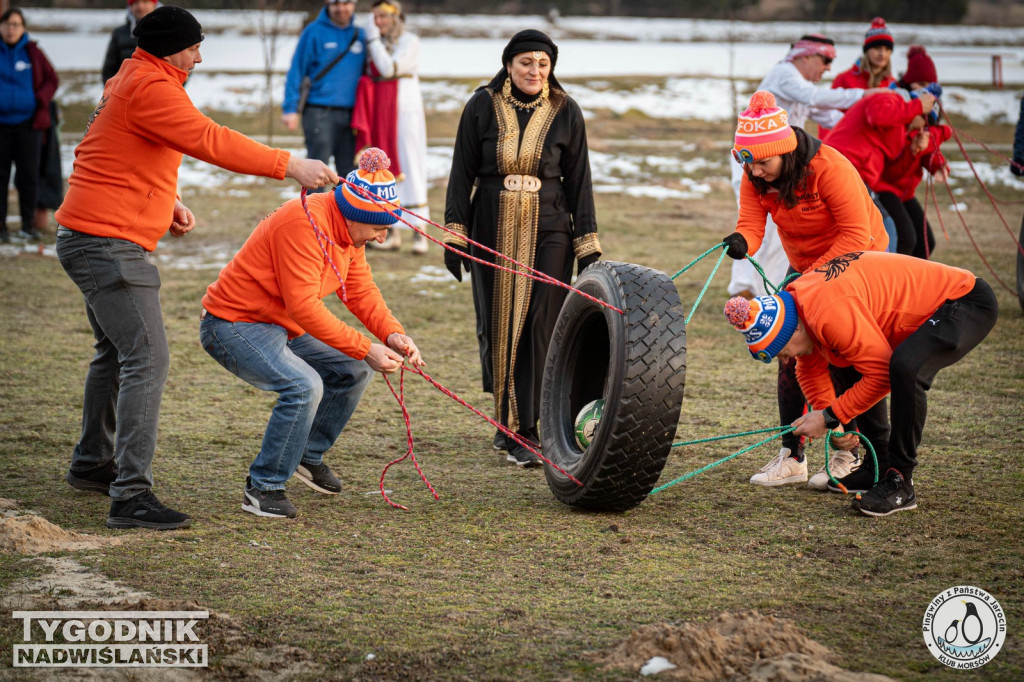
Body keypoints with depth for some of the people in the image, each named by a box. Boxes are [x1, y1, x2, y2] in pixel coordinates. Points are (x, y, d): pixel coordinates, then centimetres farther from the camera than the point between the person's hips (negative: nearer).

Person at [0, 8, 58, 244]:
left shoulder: (32, 52, 2)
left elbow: (51, 79, 7)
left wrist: (41, 100, -8)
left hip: (28, 123, 0)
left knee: (28, 175, 4)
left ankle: (28, 223, 14)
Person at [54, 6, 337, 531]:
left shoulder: (130, 80, 18)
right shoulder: (151, 87, -16)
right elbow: (211, 141, -23)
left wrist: (166, 203, 13)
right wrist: (290, 166, -21)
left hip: (89, 240, 11)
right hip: (109, 244, -11)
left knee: (116, 352, 23)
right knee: (147, 358, -15)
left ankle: (92, 465, 37)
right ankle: (131, 496, -19)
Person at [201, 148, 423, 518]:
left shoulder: (347, 229, 2)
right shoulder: (304, 224, -29)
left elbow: (362, 291, 6)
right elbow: (303, 306, -32)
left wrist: (393, 335, -12)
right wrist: (365, 349, -29)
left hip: (282, 326, 10)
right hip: (233, 325, -10)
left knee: (354, 371, 10)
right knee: (305, 386, -29)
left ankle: (309, 456, 25)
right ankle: (263, 488, -16)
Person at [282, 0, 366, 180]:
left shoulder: (359, 35, 12)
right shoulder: (314, 32, -2)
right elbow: (296, 71, -4)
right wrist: (290, 108, -12)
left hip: (350, 115, 5)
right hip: (320, 114, -5)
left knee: (349, 170, 6)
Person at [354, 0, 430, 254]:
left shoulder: (410, 41, -5)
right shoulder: (379, 44, 14)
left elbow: (389, 68, -17)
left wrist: (373, 39, -11)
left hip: (404, 109, -6)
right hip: (381, 113, 6)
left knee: (408, 168, -8)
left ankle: (419, 233, -5)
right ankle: (394, 233, 7)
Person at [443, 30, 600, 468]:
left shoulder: (565, 113, 3)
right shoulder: (482, 107, 2)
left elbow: (578, 181, 6)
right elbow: (462, 173, 4)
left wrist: (588, 247, 3)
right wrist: (454, 234, -2)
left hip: (548, 231, -1)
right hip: (492, 230, 1)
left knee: (540, 326, -8)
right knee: (495, 325, 4)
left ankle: (528, 432, -5)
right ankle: (506, 419, 21)